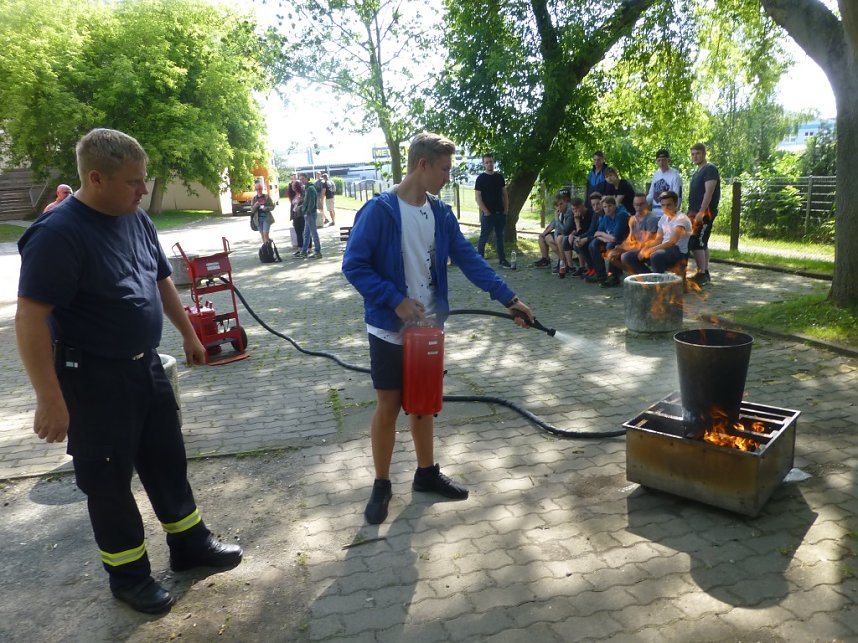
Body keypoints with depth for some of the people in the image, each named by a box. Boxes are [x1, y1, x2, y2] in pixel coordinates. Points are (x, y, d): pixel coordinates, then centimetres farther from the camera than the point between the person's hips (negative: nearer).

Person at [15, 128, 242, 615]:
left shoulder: (137, 219, 3)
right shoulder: (58, 234, -21)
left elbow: (162, 281, 16)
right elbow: (30, 318, -23)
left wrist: (189, 334, 22)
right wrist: (50, 399, -24)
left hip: (147, 367, 7)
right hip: (94, 379, -7)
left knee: (168, 461, 18)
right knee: (109, 480, 9)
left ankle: (190, 544, 36)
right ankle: (129, 575, 28)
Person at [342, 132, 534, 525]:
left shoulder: (441, 214, 4)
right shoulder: (379, 210, -15)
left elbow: (469, 260, 2)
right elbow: (353, 265, -15)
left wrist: (509, 299, -4)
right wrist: (396, 300, -21)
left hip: (428, 327, 6)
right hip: (390, 328, -5)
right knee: (389, 406, 5)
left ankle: (426, 473, 33)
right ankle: (381, 485, 22)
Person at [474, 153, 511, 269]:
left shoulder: (499, 177, 10)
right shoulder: (481, 178, -5)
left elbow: (504, 194, 14)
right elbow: (477, 197, -10)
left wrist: (506, 209, 5)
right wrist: (486, 212, -14)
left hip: (500, 213, 5)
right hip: (488, 214, -5)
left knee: (500, 237, 11)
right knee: (484, 237, -2)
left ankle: (502, 259, 18)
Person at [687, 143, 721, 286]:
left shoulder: (710, 169, -9)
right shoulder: (698, 172, 20)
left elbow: (709, 192, -18)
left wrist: (701, 212, -24)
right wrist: (691, 212, 18)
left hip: (705, 212, -10)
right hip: (696, 212, 10)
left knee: (695, 243, -15)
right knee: (702, 243, 10)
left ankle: (701, 274, -12)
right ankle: (705, 273, 15)